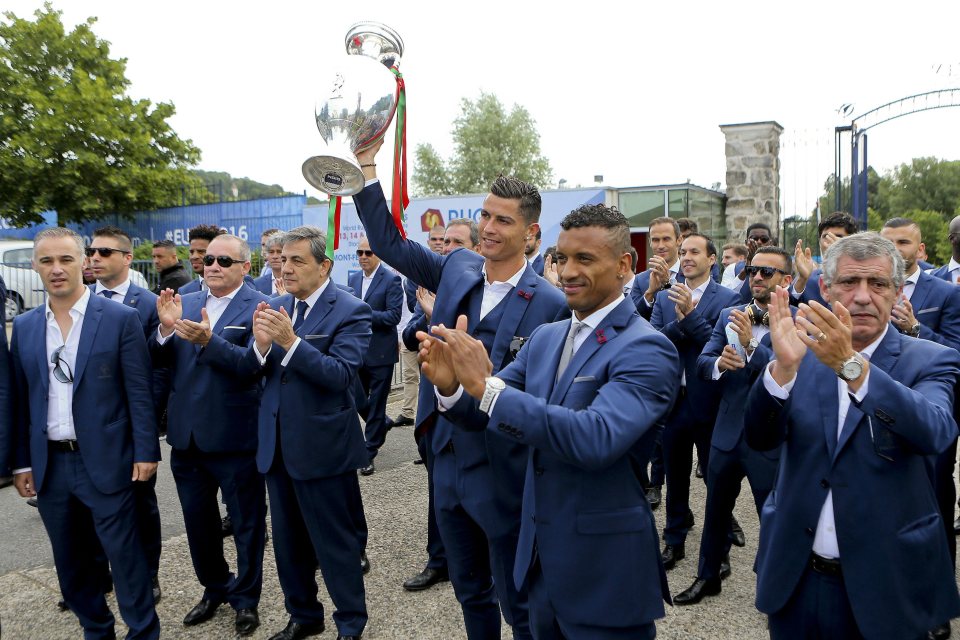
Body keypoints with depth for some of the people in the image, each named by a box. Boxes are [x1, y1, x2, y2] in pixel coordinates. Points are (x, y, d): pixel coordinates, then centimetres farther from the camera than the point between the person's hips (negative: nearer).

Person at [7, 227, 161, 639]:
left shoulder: (120, 319, -7)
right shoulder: (24, 327, 6)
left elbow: (140, 392, -7)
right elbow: (20, 399, 9)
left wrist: (146, 451, -10)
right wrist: (21, 462, 6)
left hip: (104, 462, -4)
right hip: (49, 464, 5)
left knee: (125, 555, 3)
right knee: (69, 560, 16)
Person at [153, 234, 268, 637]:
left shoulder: (257, 307, -11)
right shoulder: (185, 303, 7)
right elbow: (159, 361, 3)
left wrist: (208, 340, -33)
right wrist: (166, 329, -16)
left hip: (235, 437, -6)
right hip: (186, 435, 6)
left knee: (246, 523, 11)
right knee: (197, 521, 20)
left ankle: (246, 598, 30)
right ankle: (214, 588, 41)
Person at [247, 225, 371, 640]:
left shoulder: (350, 311, -12)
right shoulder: (275, 307, 6)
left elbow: (342, 374, -23)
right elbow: (249, 370, 2)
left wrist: (290, 341, -32)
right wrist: (260, 344, -20)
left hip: (322, 447, -7)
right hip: (277, 445, 7)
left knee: (335, 543, 7)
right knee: (288, 541, 21)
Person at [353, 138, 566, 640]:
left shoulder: (549, 304, -16)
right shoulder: (457, 268, 1)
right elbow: (388, 243, 6)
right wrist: (366, 164, 0)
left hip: (503, 478, -5)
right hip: (448, 463, 6)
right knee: (470, 593, 24)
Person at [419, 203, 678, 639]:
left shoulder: (646, 349, -18)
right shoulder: (545, 338, 5)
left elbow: (597, 438, -33)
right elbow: (486, 414, 4)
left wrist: (486, 384, -34)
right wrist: (452, 385, -19)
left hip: (605, 571, -6)